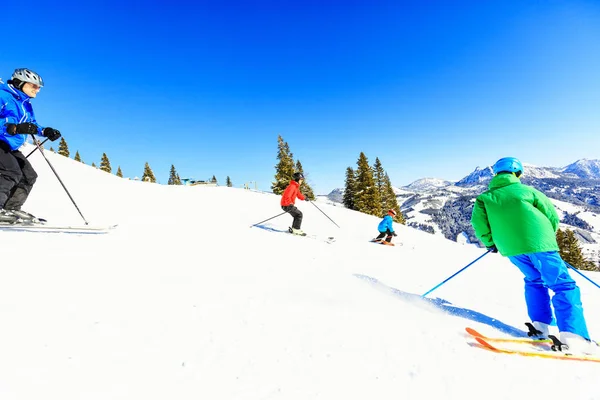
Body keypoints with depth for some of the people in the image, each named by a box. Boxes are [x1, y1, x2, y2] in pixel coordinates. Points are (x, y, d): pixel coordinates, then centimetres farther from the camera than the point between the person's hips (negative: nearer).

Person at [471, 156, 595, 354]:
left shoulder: (486, 197, 7)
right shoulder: (526, 190, 3)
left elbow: (478, 222, -3)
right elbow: (552, 215, 7)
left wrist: (489, 242, 12)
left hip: (510, 249, 4)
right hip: (539, 244, -3)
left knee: (534, 281, 25)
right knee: (564, 286, 3)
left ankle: (539, 326, 17)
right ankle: (573, 335, -10)